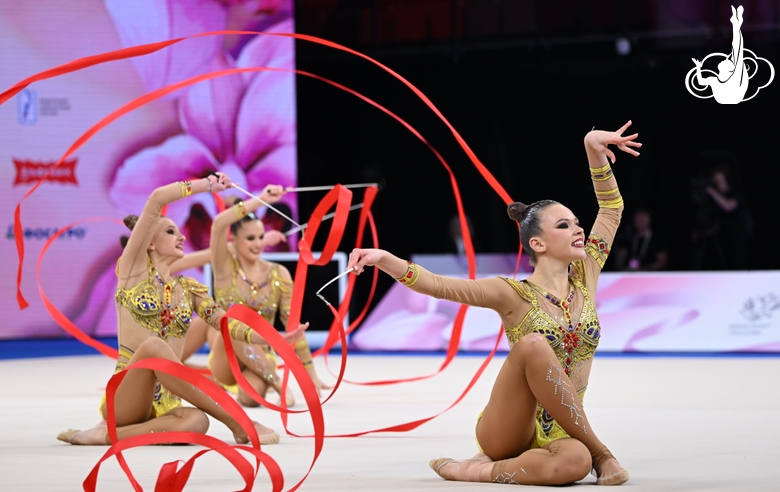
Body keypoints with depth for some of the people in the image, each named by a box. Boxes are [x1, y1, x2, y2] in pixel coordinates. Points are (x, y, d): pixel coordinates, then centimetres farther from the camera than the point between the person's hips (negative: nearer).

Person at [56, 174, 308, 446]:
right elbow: (156, 199, -5)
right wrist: (207, 184, 2)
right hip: (125, 400, -3)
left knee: (197, 422, -34)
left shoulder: (190, 289, 18)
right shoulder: (134, 269, 5)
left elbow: (226, 323, 1)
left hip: (164, 402, 3)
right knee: (153, 345, -37)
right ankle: (235, 422, -31)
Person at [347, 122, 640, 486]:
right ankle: (600, 453, -24)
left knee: (574, 462, -38)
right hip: (506, 433, -3)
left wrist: (594, 149, 0)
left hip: (557, 432, 3)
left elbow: (612, 209, 13)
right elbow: (438, 285, -14)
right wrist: (384, 259, -31)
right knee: (533, 344, -34)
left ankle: (481, 471, -13)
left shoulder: (584, 278, 9)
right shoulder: (513, 294, -3)